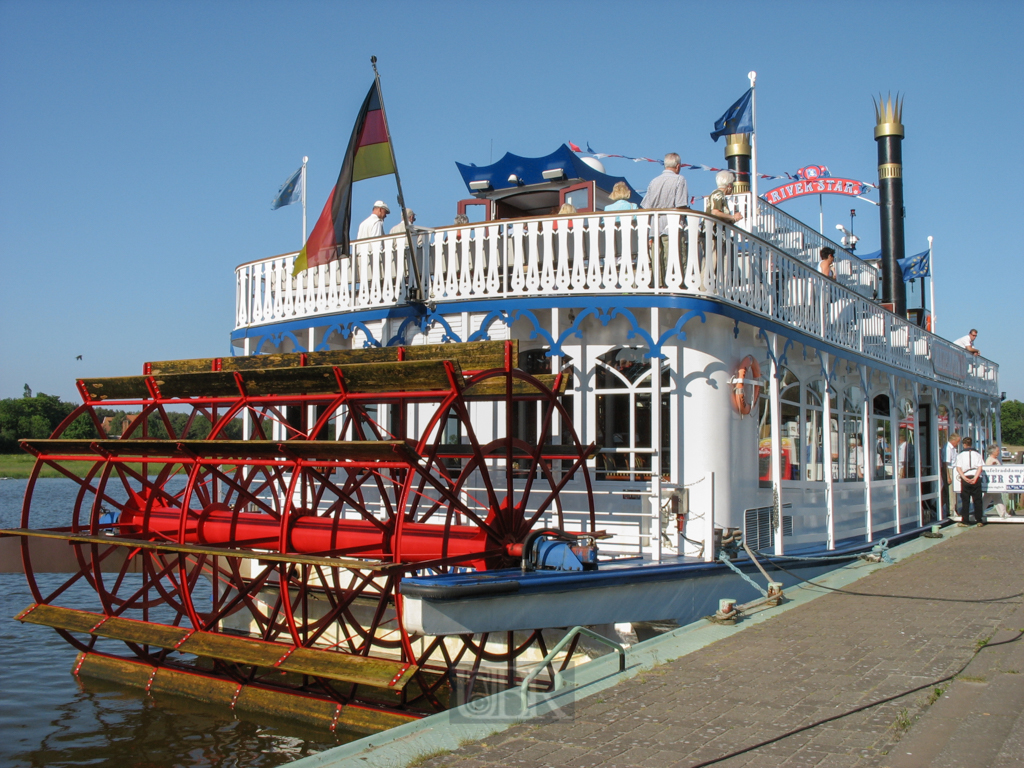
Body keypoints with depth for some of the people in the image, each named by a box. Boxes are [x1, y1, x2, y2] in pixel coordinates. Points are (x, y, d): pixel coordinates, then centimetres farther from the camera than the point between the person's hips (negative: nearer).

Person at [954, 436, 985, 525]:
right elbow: (980, 467, -2)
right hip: (975, 478, 1)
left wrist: (964, 478, -11)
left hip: (965, 479, -1)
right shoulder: (977, 454, 8)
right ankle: (979, 520, 7)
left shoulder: (961, 455, 4)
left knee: (965, 500, 2)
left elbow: (958, 468, -6)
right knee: (977, 500, 6)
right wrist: (975, 478, -9)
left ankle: (965, 521, 0)